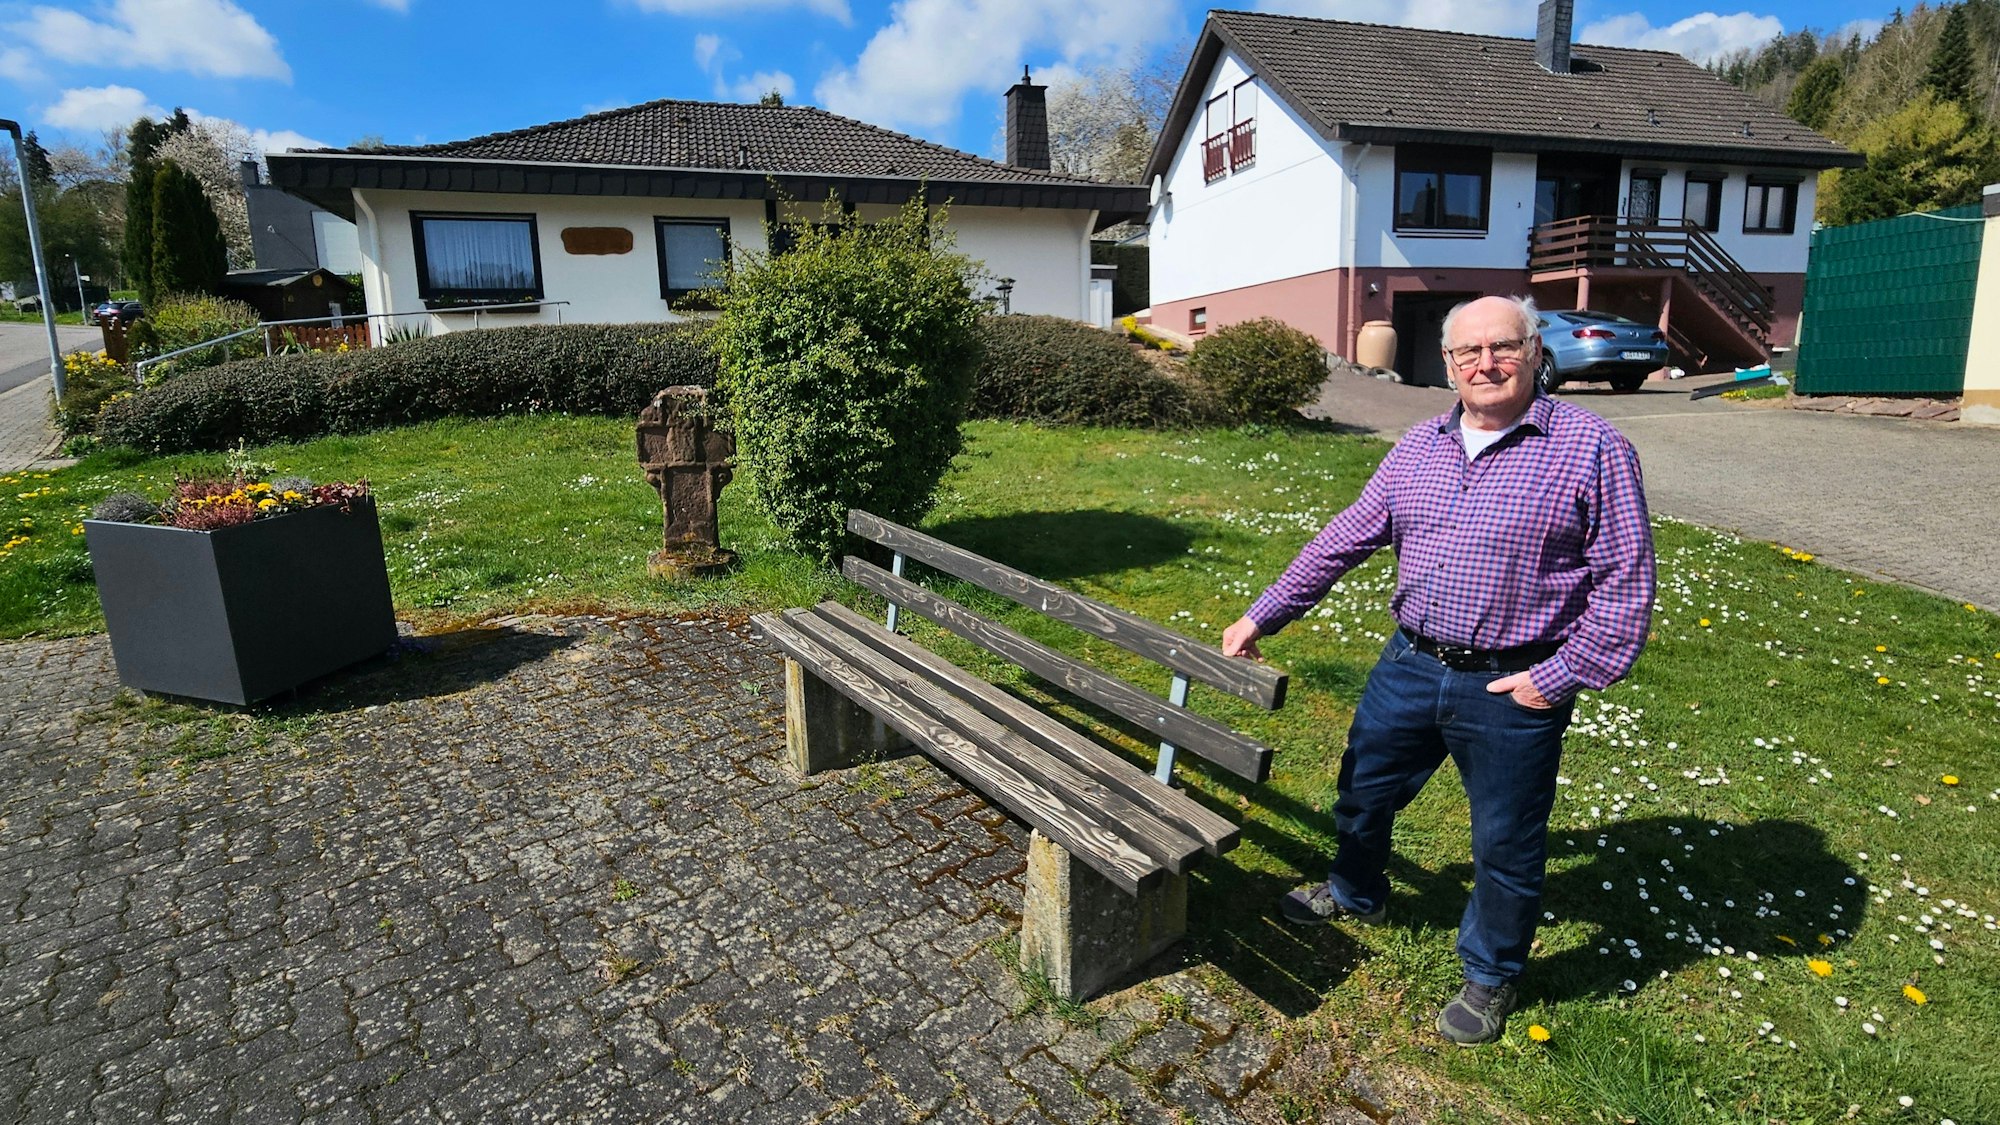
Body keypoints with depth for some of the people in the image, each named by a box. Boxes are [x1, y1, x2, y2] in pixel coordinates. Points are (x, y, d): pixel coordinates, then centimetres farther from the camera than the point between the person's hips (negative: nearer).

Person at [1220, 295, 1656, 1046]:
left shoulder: (1593, 448, -10)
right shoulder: (1418, 448, 4)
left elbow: (1625, 578, -9)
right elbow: (1343, 541, 7)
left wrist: (1562, 675, -14)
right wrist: (1262, 616, 6)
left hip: (1512, 689, -4)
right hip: (1410, 667, 5)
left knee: (1505, 843, 12)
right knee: (1362, 792, 21)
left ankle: (1491, 976, 38)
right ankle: (1356, 894, 50)